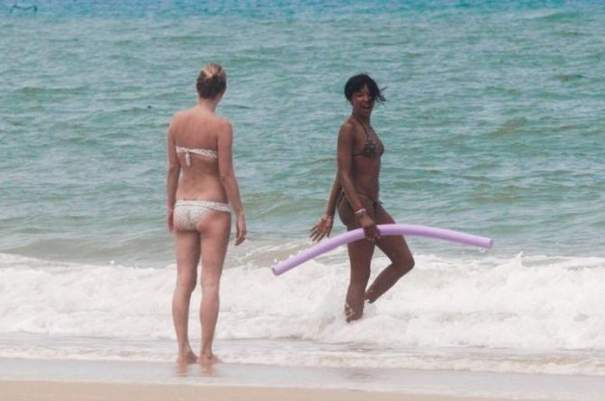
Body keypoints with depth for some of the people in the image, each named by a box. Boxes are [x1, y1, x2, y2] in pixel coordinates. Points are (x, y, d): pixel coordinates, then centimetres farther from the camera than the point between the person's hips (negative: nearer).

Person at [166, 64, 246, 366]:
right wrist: (240, 214, -5)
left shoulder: (177, 121, 1)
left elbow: (172, 168, 7)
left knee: (183, 281, 9)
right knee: (210, 283, 0)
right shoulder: (221, 126, -13)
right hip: (212, 207, -5)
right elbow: (226, 174, -13)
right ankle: (206, 353, 0)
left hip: (184, 206, 5)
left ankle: (183, 351, 8)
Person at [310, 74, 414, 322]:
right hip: (356, 204, -9)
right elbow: (345, 175, -18)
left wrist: (329, 215, 20)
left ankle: (360, 305, 20)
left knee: (404, 262, 13)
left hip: (372, 205, 9)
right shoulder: (349, 128, -11)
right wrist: (361, 214, -26)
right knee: (360, 276, -6)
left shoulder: (366, 127, 16)